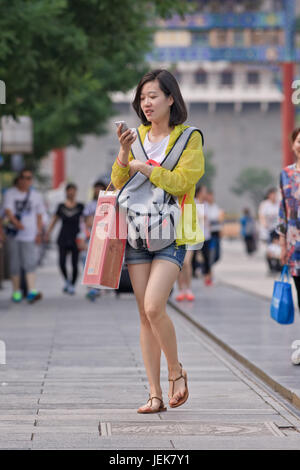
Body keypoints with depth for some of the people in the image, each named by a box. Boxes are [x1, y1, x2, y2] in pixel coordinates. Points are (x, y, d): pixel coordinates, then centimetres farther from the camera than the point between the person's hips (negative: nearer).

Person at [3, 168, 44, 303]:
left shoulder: (36, 195, 11)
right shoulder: (10, 193, 1)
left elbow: (39, 216, 16)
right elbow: (8, 210, -14)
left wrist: (39, 233, 7)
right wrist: (15, 222, -33)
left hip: (29, 235, 0)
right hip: (13, 234, 0)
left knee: (30, 263, -13)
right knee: (15, 264, 4)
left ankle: (31, 292, -21)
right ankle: (16, 291, 14)